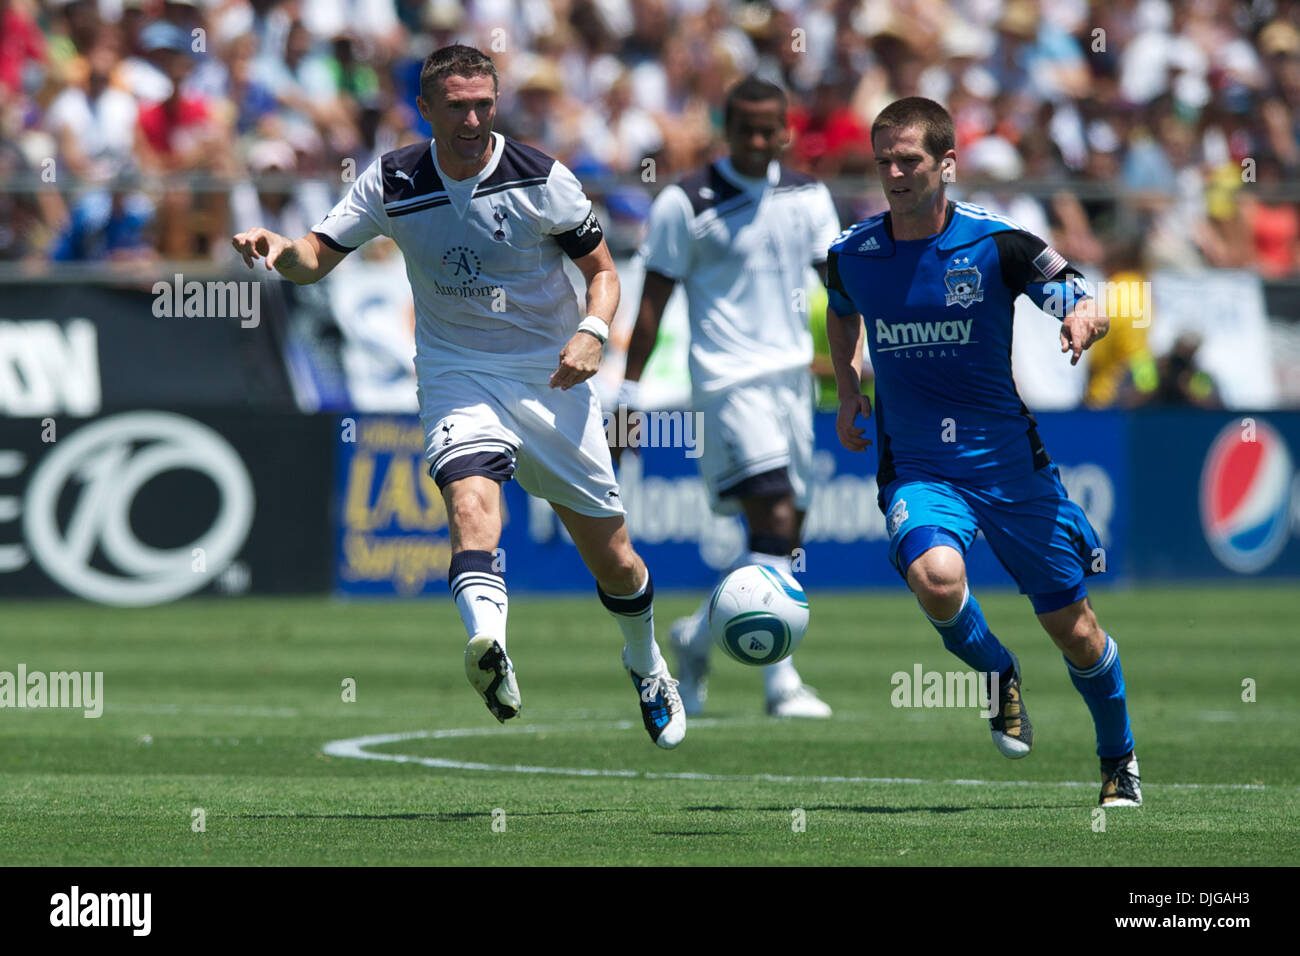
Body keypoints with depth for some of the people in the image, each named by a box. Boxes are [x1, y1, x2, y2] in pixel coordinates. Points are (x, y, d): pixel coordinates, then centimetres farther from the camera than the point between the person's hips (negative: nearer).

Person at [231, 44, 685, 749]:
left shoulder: (542, 180, -9)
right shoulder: (393, 182, -5)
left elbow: (602, 270, 0)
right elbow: (319, 255, -2)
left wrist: (592, 332, -19)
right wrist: (281, 250, -25)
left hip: (550, 380, 0)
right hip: (457, 377, 0)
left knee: (612, 558, 7)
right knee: (471, 500, -32)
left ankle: (648, 670, 36)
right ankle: (489, 650, -53)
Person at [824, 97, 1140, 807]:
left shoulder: (998, 243, -9)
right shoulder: (851, 254, 0)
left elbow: (1086, 306, -5)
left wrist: (1084, 320, -28)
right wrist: (847, 393, 13)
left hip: (1008, 459, -1)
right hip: (916, 469, 1)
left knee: (1073, 632, 5)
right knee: (935, 577, -32)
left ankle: (1119, 759, 33)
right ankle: (997, 673, 1)